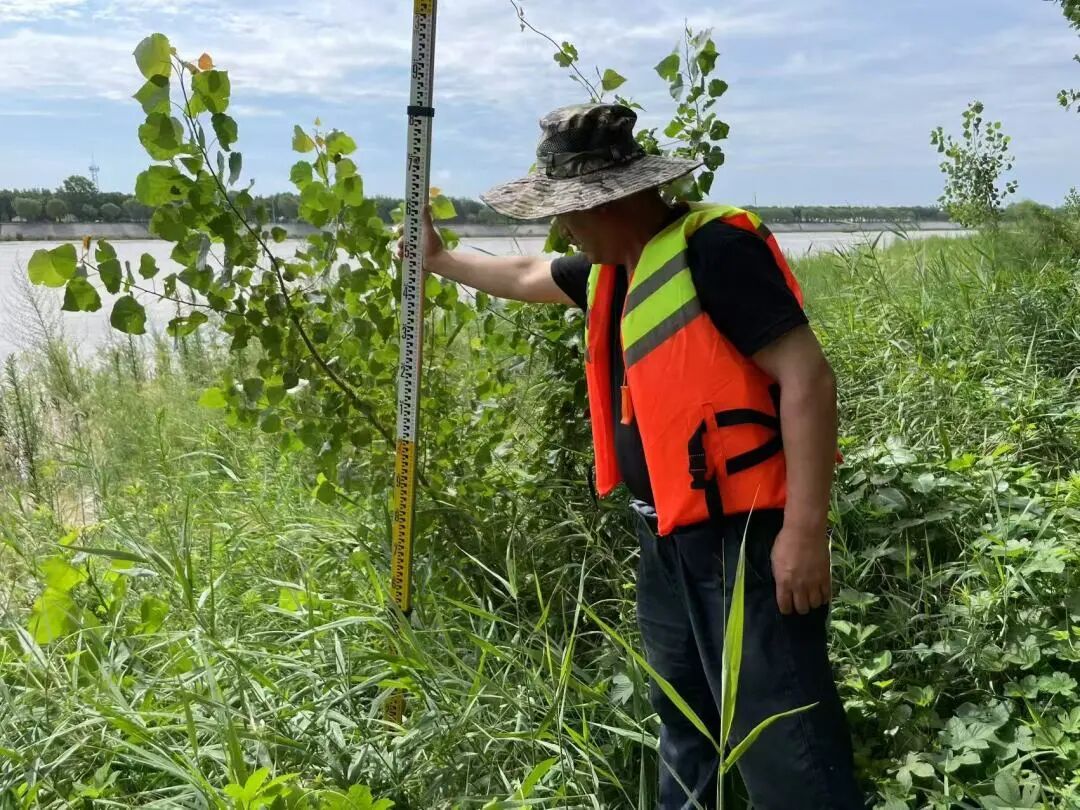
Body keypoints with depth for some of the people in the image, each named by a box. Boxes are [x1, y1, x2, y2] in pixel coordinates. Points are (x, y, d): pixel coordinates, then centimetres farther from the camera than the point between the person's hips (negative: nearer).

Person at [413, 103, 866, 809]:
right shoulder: (613, 272, 12)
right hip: (667, 539, 9)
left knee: (782, 745, -7)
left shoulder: (713, 246, -17)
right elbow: (526, 278, 33)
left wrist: (805, 529, -24)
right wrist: (438, 260, 43)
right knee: (684, 726, 21)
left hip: (746, 536, -9)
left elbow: (807, 377, -21)